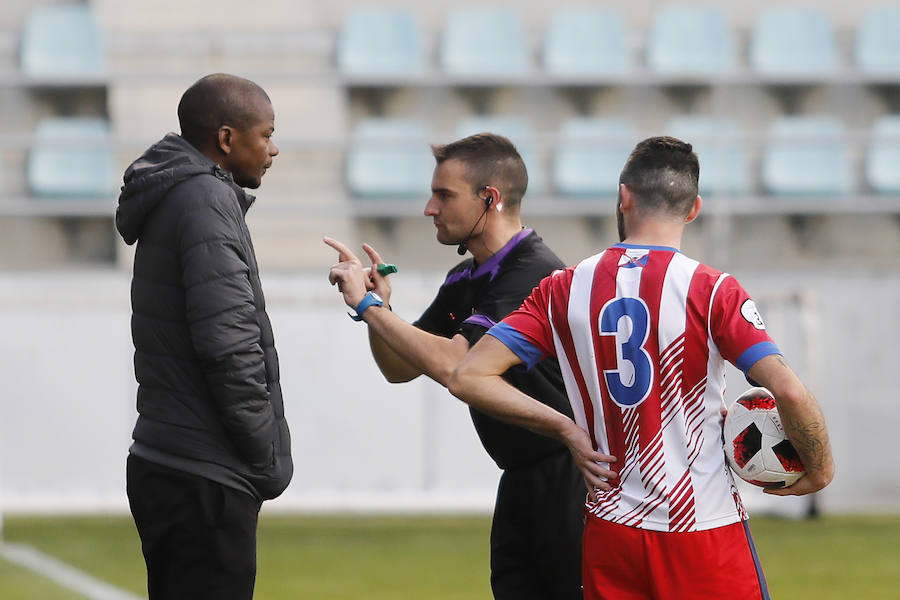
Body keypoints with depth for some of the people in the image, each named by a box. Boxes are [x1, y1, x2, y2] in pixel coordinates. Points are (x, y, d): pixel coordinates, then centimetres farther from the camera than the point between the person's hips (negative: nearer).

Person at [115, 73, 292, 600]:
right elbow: (228, 346, -20)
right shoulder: (206, 201, -13)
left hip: (165, 467, 10)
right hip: (205, 478, -10)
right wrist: (268, 460, -12)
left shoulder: (173, 198, 18)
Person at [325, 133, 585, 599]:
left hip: (567, 481, -9)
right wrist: (379, 307, -2)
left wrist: (367, 304, -20)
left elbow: (452, 365, -29)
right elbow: (401, 368, 18)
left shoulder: (539, 274, -19)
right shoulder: (465, 280, 11)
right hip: (518, 485, 9)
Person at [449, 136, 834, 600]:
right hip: (704, 533, -3)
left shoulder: (564, 290, 2)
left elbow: (468, 378, -1)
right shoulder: (712, 291, -9)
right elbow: (790, 392, -19)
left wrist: (568, 431, 4)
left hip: (609, 530, 3)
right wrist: (819, 470, -1)